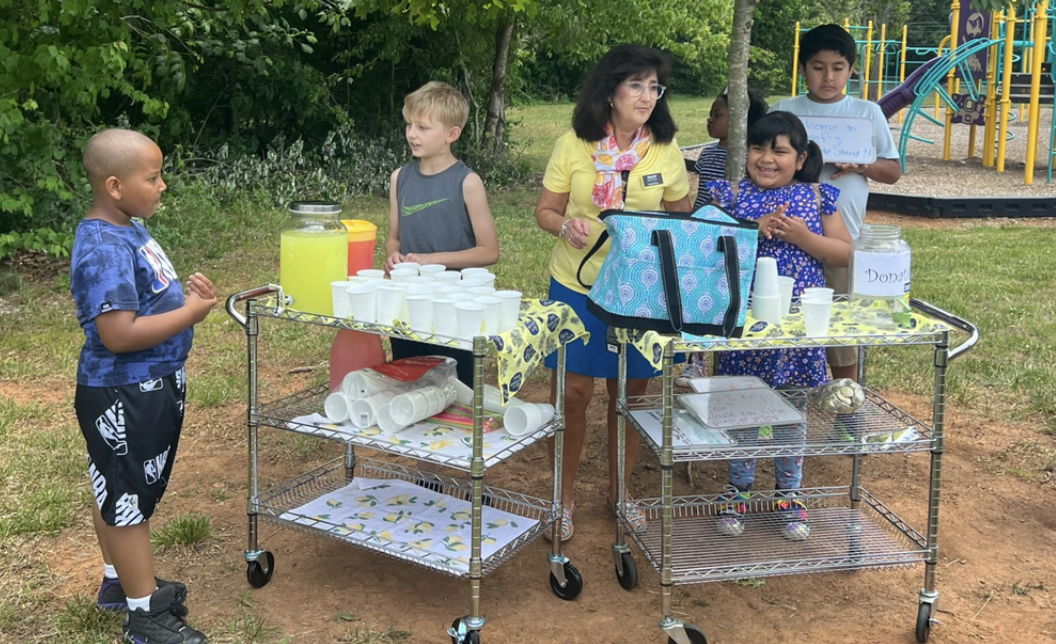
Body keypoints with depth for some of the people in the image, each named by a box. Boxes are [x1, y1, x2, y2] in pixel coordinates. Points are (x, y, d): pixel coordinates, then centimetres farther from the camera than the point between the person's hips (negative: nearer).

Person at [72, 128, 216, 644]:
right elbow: (119, 334, -31)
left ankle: (121, 581, 40)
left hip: (151, 386, 10)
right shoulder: (104, 249, -25)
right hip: (123, 397, -10)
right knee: (127, 498, 4)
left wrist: (187, 294, 2)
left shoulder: (128, 230, 6)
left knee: (120, 492, 23)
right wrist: (190, 313, -21)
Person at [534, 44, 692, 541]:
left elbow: (681, 218, 10)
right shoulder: (573, 145, -5)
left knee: (629, 393, 11)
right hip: (577, 284, -1)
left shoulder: (666, 150, 0)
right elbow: (545, 211, 1)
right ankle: (564, 495, 22)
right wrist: (566, 227, -21)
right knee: (572, 393, 1)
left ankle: (619, 489, 33)